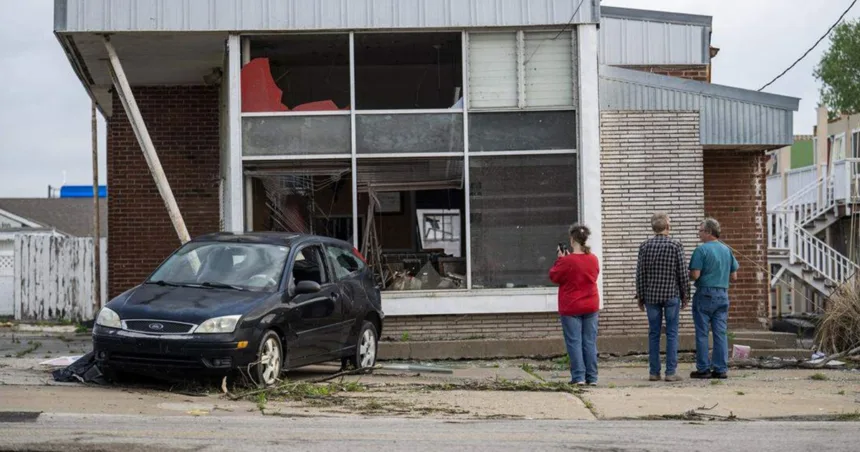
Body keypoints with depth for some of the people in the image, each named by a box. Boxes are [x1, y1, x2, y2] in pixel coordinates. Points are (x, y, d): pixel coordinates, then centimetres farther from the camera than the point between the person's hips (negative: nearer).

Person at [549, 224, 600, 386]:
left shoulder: (567, 261, -16)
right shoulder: (593, 259, 2)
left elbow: (554, 276, -4)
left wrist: (560, 259, 7)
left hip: (571, 308, -5)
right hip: (591, 306, 5)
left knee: (574, 342, 0)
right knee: (590, 342, 7)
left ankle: (578, 377, -4)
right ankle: (592, 377, 8)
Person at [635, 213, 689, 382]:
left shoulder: (645, 246, 0)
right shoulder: (676, 245, -5)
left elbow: (640, 274, 0)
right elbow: (683, 273, -5)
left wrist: (640, 297, 8)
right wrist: (685, 295, 5)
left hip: (651, 296, 2)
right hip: (672, 295, -2)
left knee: (654, 334, 7)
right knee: (672, 334, 2)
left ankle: (654, 372, 7)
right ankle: (671, 372, 0)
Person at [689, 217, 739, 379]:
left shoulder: (702, 249, -10)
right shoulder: (727, 250, 9)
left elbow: (695, 275, -16)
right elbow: (734, 276, 12)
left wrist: (688, 275, 5)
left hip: (705, 294, -6)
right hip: (723, 294, 6)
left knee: (702, 333, 1)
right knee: (720, 333, 6)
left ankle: (703, 369, 1)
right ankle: (721, 369, 5)